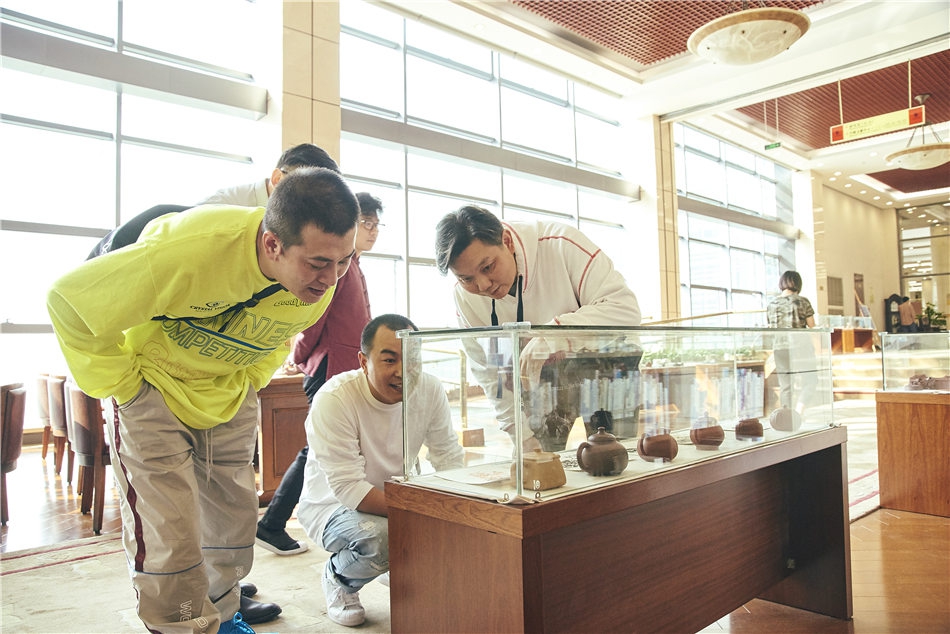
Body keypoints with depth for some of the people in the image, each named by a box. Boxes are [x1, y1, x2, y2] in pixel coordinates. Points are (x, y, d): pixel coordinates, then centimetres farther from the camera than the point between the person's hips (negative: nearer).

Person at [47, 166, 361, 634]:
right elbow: (68, 299, -22)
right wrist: (122, 386, -18)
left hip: (229, 398, 5)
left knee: (234, 521, 12)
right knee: (168, 538, -6)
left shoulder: (322, 279, -18)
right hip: (154, 388, -4)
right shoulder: (189, 250, -37)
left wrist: (250, 378, 2)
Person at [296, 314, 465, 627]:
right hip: (332, 504, -4)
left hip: (399, 496, 5)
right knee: (377, 539, -35)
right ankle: (337, 577, 2)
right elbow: (348, 488, -30)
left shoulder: (430, 390, -13)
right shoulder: (333, 399, -27)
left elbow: (450, 461, -7)